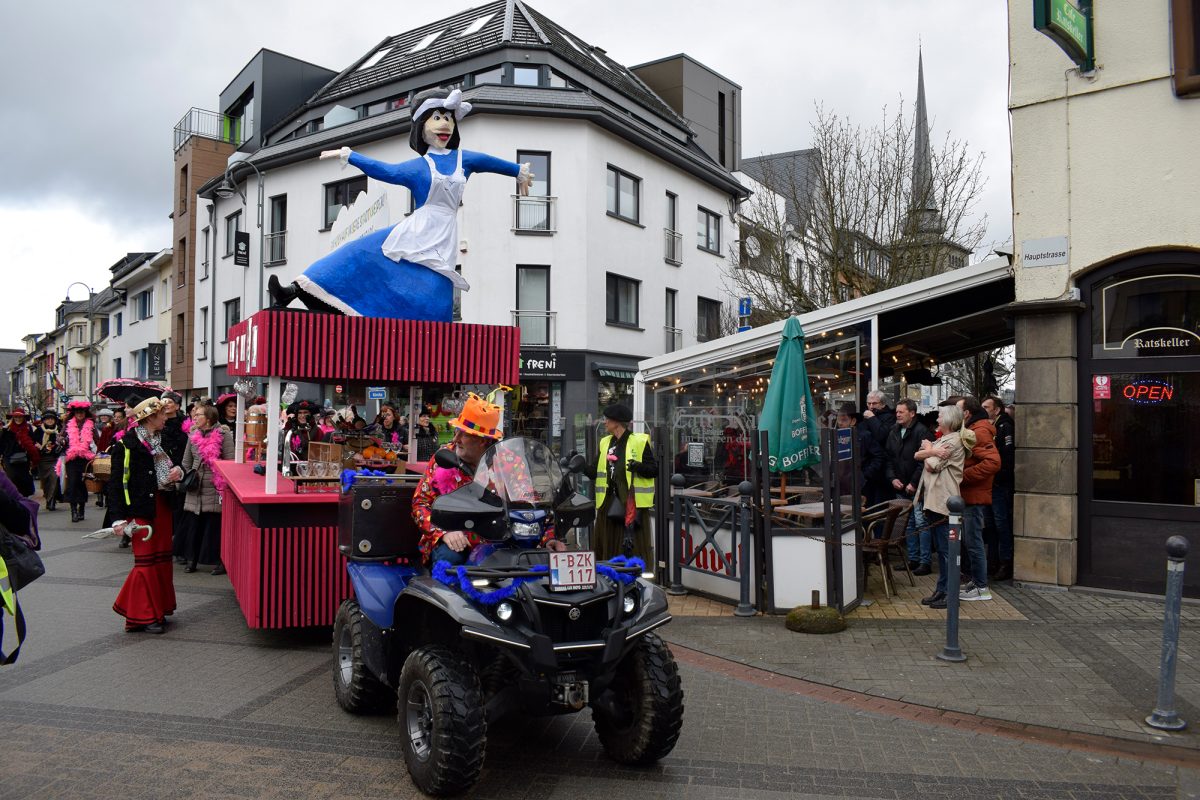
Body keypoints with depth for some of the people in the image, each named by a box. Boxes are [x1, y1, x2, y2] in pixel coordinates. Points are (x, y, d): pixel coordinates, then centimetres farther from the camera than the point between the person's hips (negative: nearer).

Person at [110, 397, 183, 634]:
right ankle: (143, 616, 8)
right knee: (146, 560, -2)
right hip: (141, 508, -7)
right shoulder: (126, 444, -10)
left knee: (162, 559, 11)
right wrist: (118, 518, -16)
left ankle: (159, 609, 22)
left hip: (163, 505, 7)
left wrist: (177, 471, -1)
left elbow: (174, 463, 24)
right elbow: (116, 482, -11)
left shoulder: (165, 439, 11)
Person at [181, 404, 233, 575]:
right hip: (195, 488, 5)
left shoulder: (223, 435, -4)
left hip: (215, 488, -5)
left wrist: (225, 484, -12)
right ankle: (192, 559, 17)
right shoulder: (193, 435, 13)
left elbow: (230, 461, -8)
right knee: (193, 524, 7)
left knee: (215, 525, -2)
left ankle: (219, 561, 6)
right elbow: (186, 462, 18)